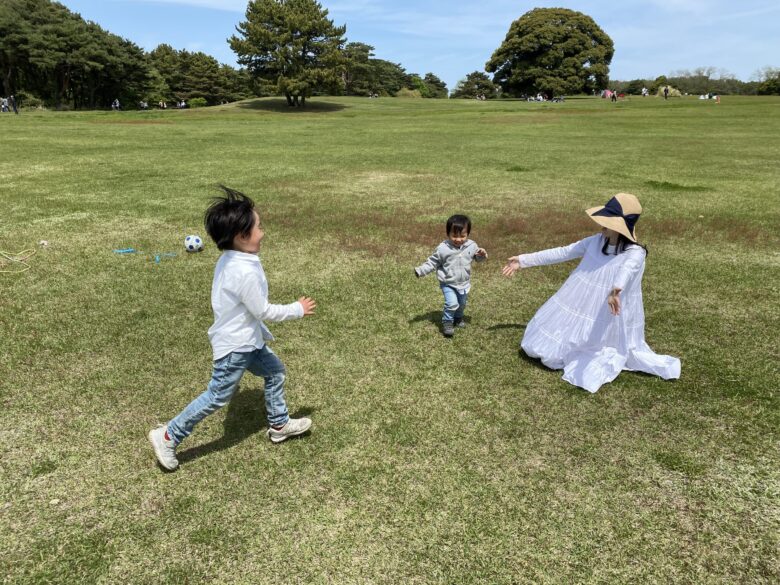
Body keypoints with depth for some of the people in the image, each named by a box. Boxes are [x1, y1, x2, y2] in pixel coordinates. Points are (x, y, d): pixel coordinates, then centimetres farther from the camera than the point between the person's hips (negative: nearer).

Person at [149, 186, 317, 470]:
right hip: (235, 346, -10)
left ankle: (279, 425, 34)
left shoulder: (229, 260, 1)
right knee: (217, 396, 2)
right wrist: (297, 309, -8)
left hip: (246, 340, 10)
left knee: (275, 371, 19)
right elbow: (263, 311, -21)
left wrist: (261, 331, 19)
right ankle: (168, 436, 16)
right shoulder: (246, 272, -29)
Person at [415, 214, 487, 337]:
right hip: (448, 284, -4)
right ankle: (447, 322, 2)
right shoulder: (443, 248, -20)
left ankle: (458, 318, 51)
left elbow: (478, 257, 6)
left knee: (462, 303, 22)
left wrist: (482, 255, -17)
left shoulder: (471, 246, -10)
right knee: (452, 303, -20)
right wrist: (421, 270, -18)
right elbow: (432, 262, -10)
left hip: (464, 283, 4)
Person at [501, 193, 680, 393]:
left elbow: (626, 270, -42)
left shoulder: (635, 253, -19)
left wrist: (616, 290, -66)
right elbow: (562, 252, 5)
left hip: (605, 318, -6)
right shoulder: (596, 241, -3)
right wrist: (523, 260, 7)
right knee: (546, 348, 13)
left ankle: (611, 359, 12)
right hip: (577, 308, 6)